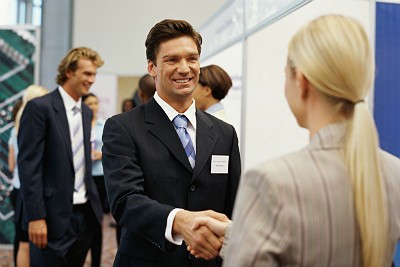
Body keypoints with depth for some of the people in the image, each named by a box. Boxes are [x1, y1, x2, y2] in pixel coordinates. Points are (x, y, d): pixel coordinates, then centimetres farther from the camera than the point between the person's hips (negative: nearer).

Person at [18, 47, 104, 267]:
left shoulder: (86, 112, 14)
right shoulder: (39, 108, -9)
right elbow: (29, 166, -13)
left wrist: (94, 203, 13)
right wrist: (36, 217, -18)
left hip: (85, 213, 7)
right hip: (55, 216, -7)